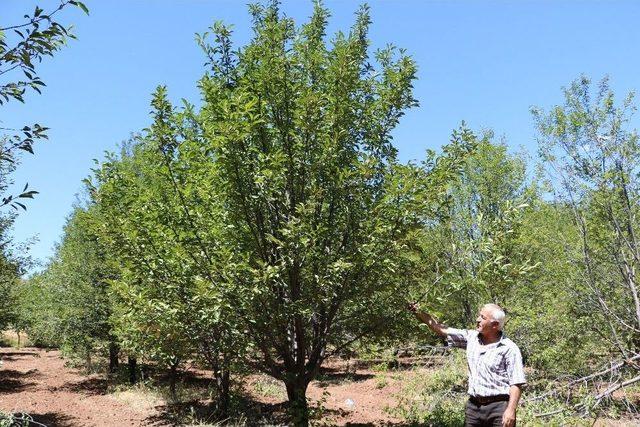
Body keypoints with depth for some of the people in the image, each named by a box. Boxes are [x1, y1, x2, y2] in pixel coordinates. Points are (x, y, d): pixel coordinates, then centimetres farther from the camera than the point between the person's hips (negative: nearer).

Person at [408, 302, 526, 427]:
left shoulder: (509, 348, -7)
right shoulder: (471, 337, 7)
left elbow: (516, 383, -10)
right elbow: (441, 329, 10)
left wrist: (511, 410, -19)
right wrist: (418, 313, 4)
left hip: (499, 407, -5)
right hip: (473, 406, 5)